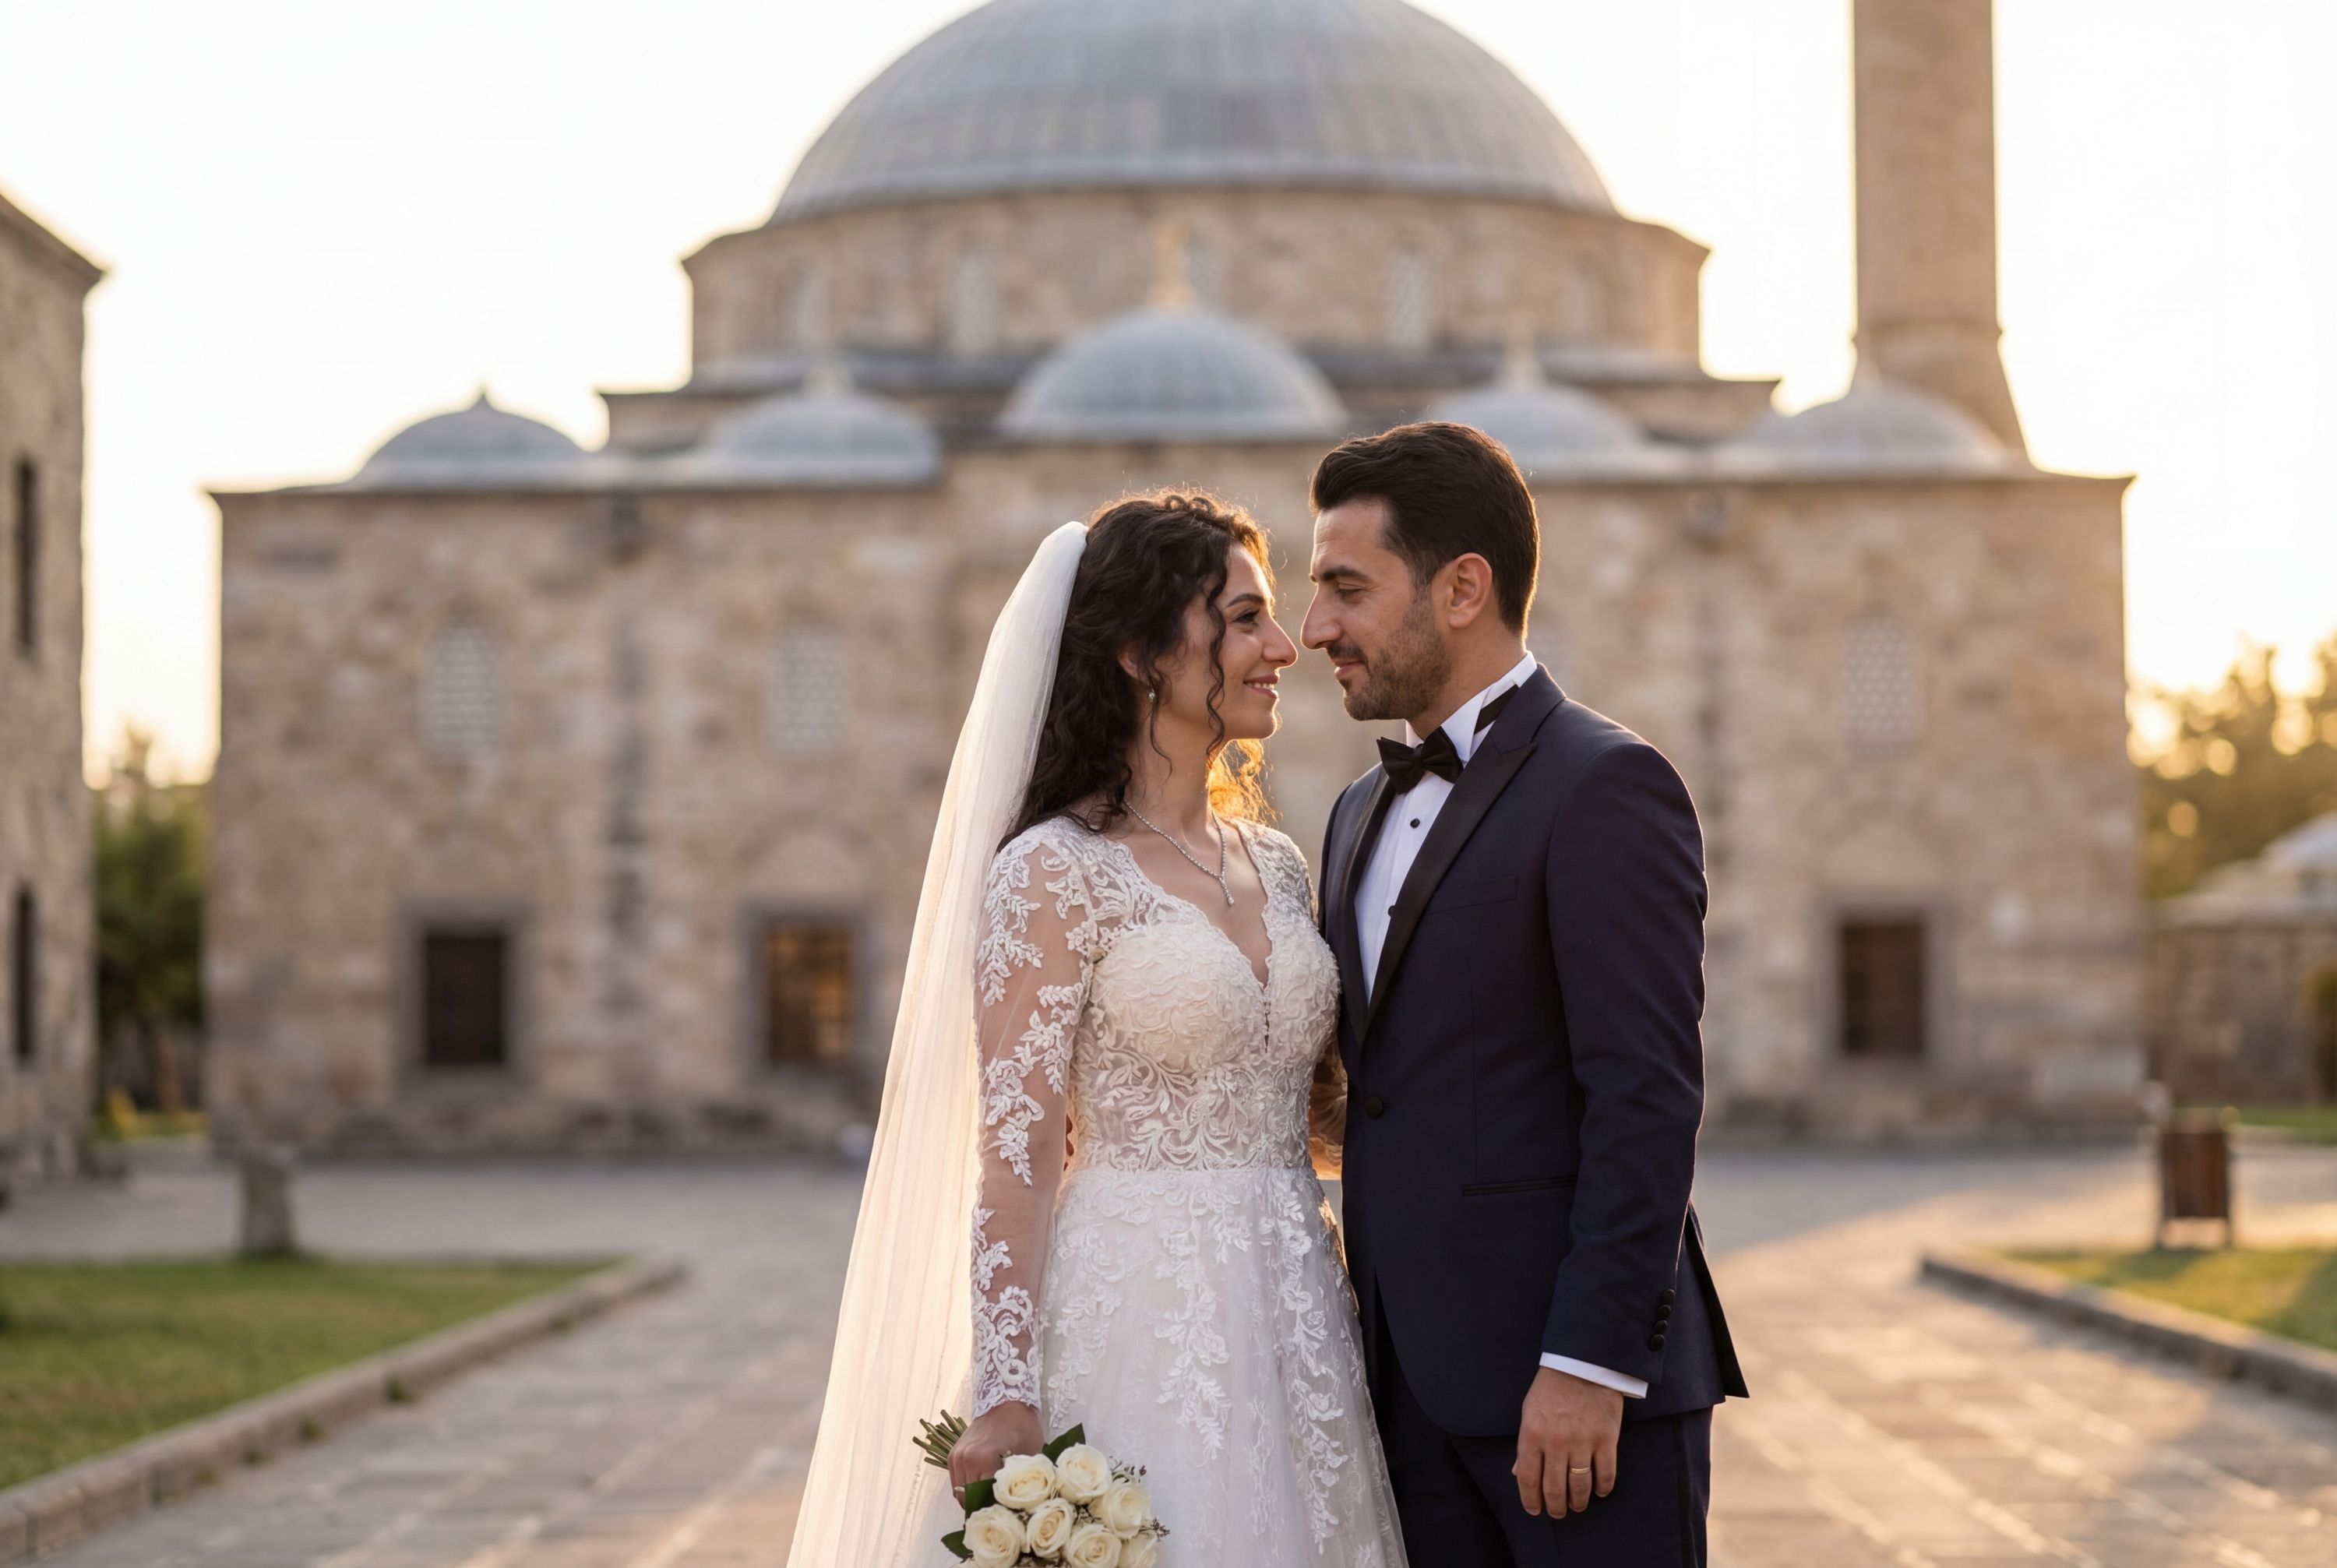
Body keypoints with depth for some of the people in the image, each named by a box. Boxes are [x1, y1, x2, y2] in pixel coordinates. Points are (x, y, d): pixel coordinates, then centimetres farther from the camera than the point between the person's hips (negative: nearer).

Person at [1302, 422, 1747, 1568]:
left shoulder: (1605, 787, -9)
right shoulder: (1362, 816, 17)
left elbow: (1648, 1098, -16)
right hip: (1415, 1384, 8)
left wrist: (1589, 1365, -20)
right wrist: (1368, 1354, 13)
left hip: (1583, 1385, -7)